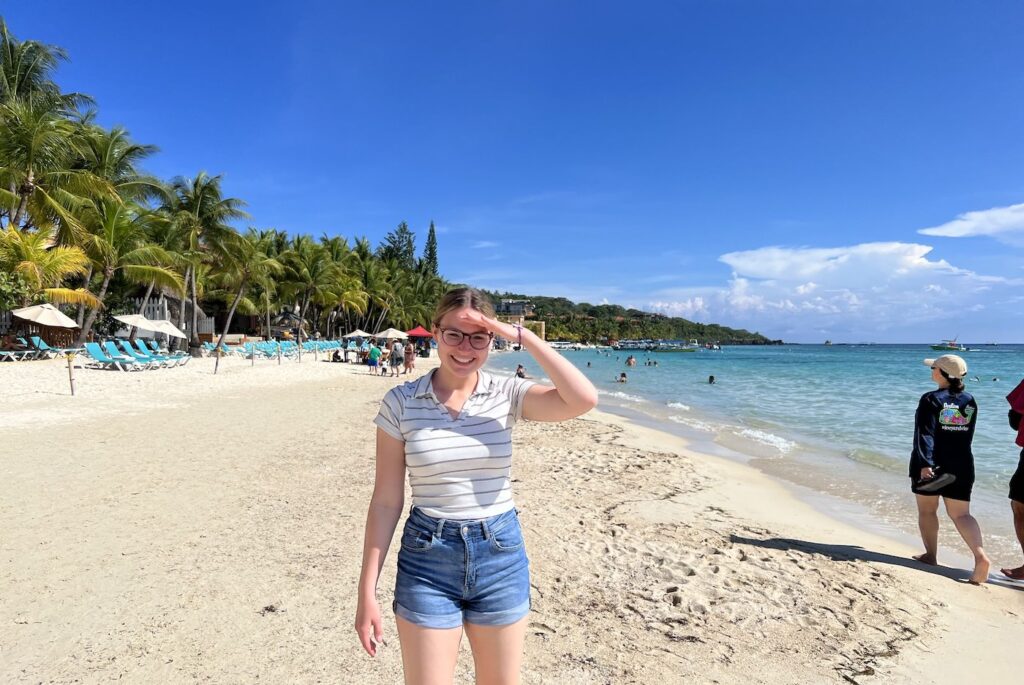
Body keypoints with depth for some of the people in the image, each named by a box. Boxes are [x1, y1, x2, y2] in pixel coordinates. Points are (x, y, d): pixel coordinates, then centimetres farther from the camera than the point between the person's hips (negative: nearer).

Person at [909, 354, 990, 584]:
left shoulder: (931, 400, -11)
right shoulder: (970, 401, 7)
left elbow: (925, 435, -20)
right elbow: (967, 436, 16)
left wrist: (925, 463, -24)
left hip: (931, 464, -5)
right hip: (961, 466, 5)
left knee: (927, 510, 11)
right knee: (961, 514, 7)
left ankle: (931, 555, 17)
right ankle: (981, 556, -12)